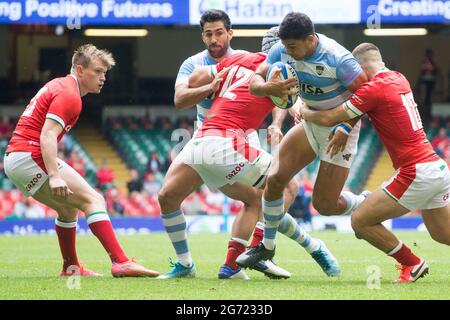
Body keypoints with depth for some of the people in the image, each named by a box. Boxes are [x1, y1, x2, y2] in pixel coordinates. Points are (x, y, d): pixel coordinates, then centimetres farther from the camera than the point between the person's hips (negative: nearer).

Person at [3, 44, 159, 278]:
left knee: (69, 208, 24)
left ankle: (71, 267, 31)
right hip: (30, 157, -10)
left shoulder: (59, 85, 21)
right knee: (93, 200, -14)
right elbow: (47, 136, -22)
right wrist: (54, 176, -30)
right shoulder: (69, 94, -11)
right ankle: (121, 263, -25)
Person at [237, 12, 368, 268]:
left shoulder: (337, 59, -29)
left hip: (340, 128, -5)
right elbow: (255, 82, -11)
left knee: (324, 204, -6)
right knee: (276, 178, -10)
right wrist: (270, 88, -34)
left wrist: (345, 129, -25)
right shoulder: (282, 50, -11)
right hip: (311, 121, 6)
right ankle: (267, 246, 8)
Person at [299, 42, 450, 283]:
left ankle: (412, 264, 9)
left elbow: (329, 119, -9)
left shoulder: (375, 87, -13)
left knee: (361, 221, 0)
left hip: (416, 173, -9)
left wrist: (301, 110, 8)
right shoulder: (399, 79, 12)